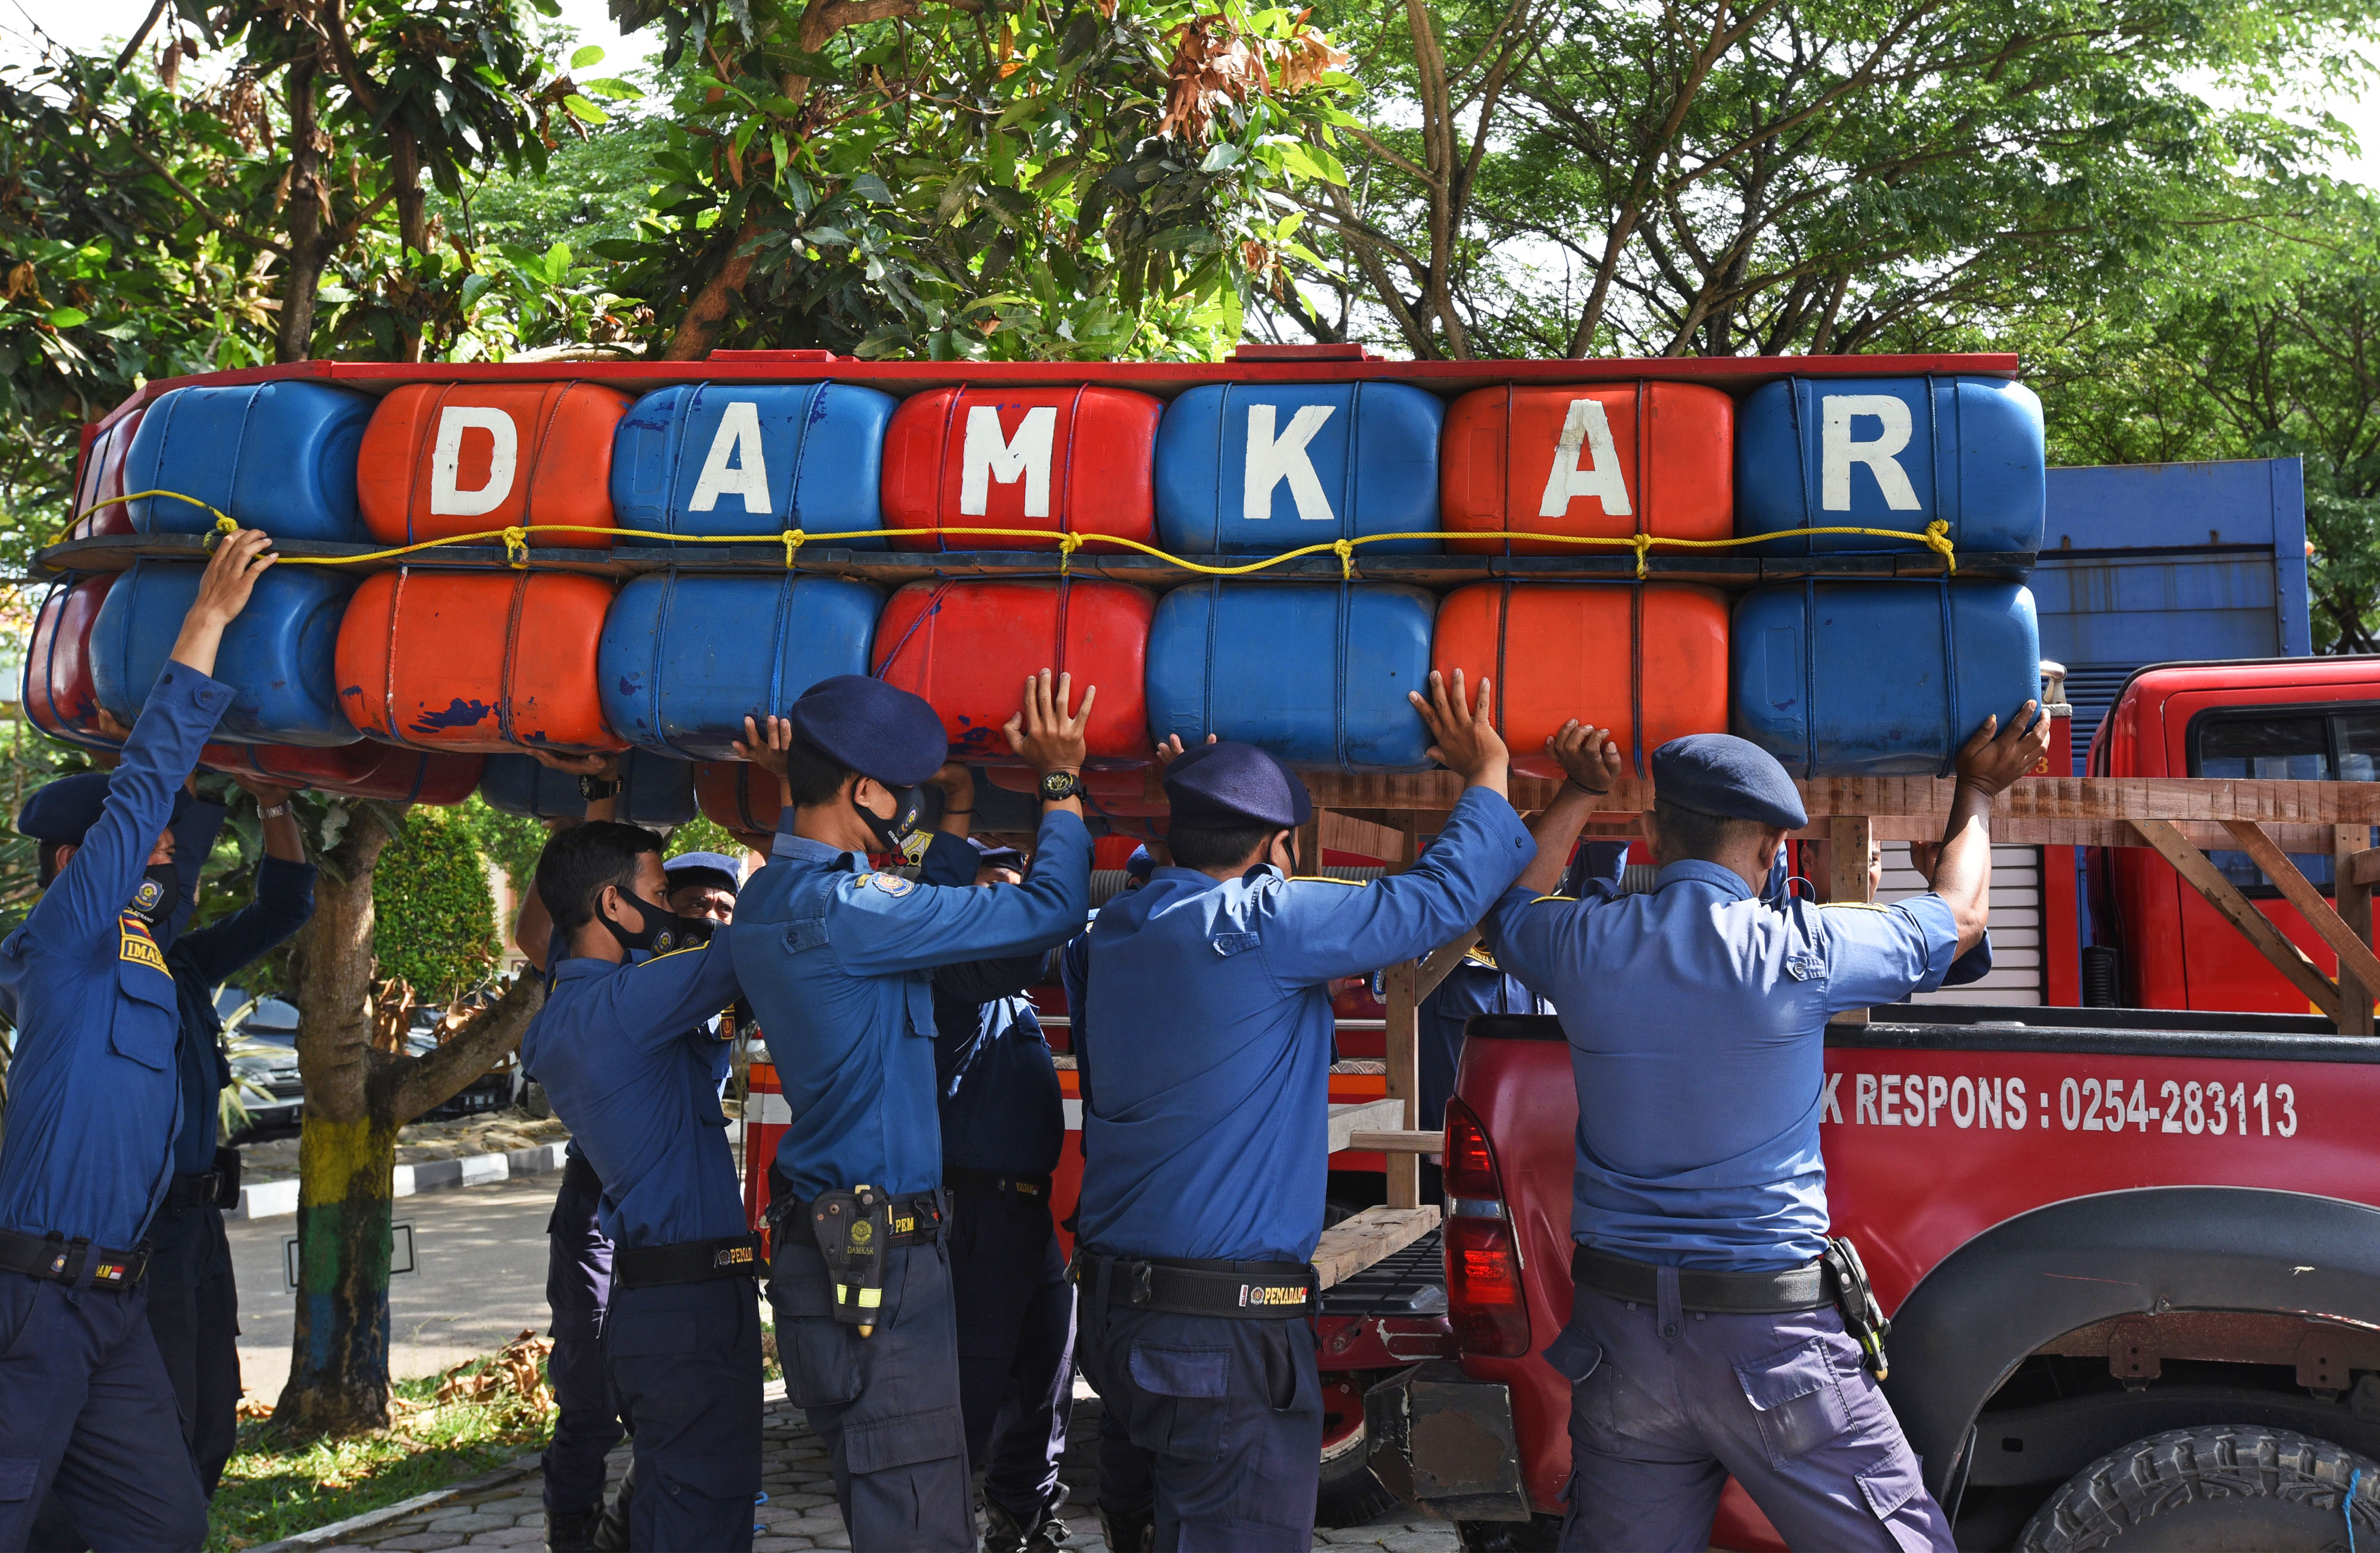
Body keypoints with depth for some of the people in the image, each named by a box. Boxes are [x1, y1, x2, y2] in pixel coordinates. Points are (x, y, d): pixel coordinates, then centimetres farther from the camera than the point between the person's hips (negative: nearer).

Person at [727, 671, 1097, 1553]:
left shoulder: (766, 901, 8)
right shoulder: (850, 912, -20)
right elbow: (1050, 909, -15)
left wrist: (791, 793, 31)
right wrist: (1061, 781, -3)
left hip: (822, 1240, 10)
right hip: (878, 1256, -10)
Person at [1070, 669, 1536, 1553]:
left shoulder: (1116, 933, 7)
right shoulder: (1264, 925, -14)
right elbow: (1441, 898, -9)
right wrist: (1487, 776, 7)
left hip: (1112, 1309, 8)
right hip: (1227, 1337, -8)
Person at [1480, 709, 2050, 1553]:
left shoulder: (1584, 946, -3)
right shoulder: (1800, 953, -11)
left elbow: (1506, 904, 22)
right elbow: (1958, 914, 8)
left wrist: (1580, 790, 30)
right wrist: (1976, 792, 25)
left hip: (1618, 1328, 4)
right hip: (1770, 1335, -4)